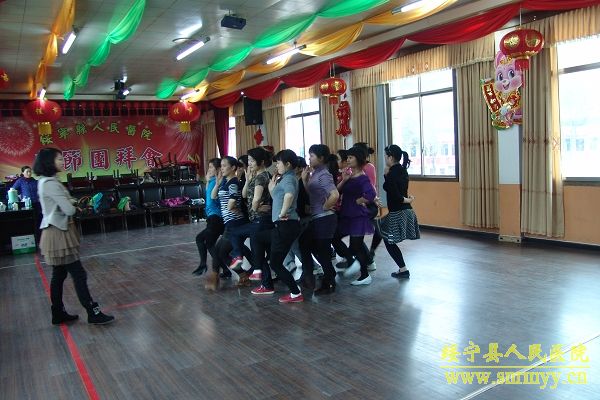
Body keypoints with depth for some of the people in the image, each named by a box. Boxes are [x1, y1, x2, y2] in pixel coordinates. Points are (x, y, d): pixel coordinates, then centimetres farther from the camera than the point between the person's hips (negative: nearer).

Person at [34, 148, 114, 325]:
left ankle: (58, 313, 25)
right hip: (58, 233, -10)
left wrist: (72, 202, -4)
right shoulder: (50, 183, -19)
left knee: (59, 275, 15)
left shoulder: (47, 181, 12)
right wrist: (74, 204, 0)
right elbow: (69, 209, -21)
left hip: (58, 232, 10)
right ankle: (93, 313, 0)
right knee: (79, 274, -6)